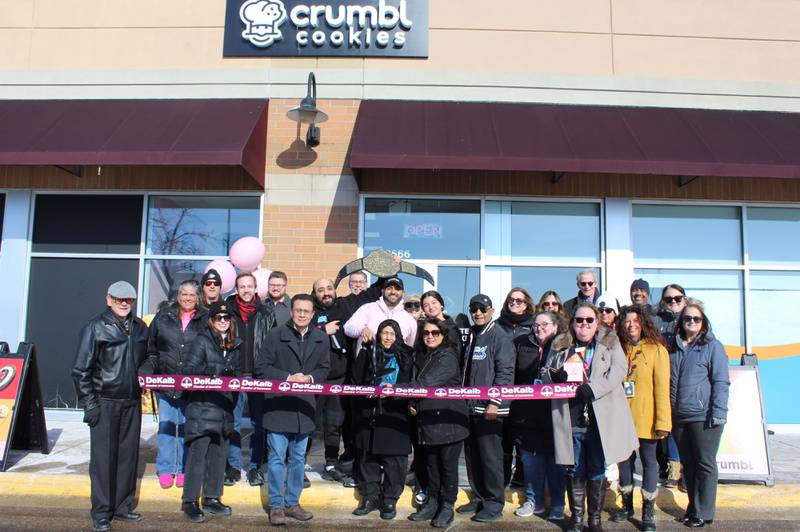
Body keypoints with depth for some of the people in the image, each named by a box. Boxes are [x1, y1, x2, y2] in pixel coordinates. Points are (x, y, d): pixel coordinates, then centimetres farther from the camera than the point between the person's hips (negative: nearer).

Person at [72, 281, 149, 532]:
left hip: (132, 402, 5)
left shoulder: (139, 327, 9)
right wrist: (89, 404, -10)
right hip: (105, 403, -4)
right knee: (103, 457, 0)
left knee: (128, 454, 9)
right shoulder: (95, 327, -6)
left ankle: (122, 506, 22)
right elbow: (80, 369, -7)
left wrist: (144, 384, 11)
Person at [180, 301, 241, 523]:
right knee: (197, 452, -5)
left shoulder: (235, 344, 14)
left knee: (219, 453, 11)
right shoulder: (202, 341, -3)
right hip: (202, 406, -6)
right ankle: (190, 501, 4)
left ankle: (211, 498, 22)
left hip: (225, 409, 6)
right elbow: (188, 370, -11)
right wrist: (212, 369, -23)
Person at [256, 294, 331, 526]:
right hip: (278, 405, -4)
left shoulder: (321, 339, 4)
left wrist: (310, 377, -9)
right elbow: (262, 367, -6)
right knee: (277, 458, 0)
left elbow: (324, 368, 11)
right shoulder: (276, 335, -6)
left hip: (304, 407, 4)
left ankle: (292, 503, 26)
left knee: (298, 459, 13)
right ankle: (276, 506, 12)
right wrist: (288, 377, -16)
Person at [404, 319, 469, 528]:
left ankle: (447, 506, 15)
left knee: (448, 464, 3)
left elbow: (428, 382, -24)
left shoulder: (448, 357, -12)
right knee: (431, 463, 14)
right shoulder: (420, 356, 12)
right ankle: (432, 502, 26)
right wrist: (411, 402, -1)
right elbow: (416, 381, 19)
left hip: (449, 419, -6)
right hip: (428, 419, 6)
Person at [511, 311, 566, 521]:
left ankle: (557, 505, 18)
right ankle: (534, 501, 22)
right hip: (527, 413, 3)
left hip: (554, 413, -3)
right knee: (530, 459, 9)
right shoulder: (521, 345, 9)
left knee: (555, 460, 5)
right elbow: (511, 374, 12)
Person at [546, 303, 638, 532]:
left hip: (599, 419, -1)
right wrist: (554, 375, -9)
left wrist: (592, 387, -21)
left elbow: (619, 370, -8)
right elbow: (546, 373, 16)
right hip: (570, 420, 2)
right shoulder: (560, 346, 11)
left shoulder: (610, 343, 5)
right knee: (575, 471, 9)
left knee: (597, 472, 7)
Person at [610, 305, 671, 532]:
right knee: (624, 460, 13)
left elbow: (662, 387, -9)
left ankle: (648, 512, 17)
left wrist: (663, 421, -14)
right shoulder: (619, 350, 8)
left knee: (649, 461, 6)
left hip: (646, 418, -4)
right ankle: (627, 506, 29)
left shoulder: (656, 349, -5)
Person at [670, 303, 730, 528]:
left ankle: (703, 513, 12)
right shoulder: (674, 348, 12)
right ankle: (693, 508, 25)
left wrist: (717, 414, -13)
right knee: (688, 465, 13)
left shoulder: (712, 346, -3)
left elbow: (721, 382, -7)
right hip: (679, 417, 5)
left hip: (703, 416, -5)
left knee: (705, 465, 3)